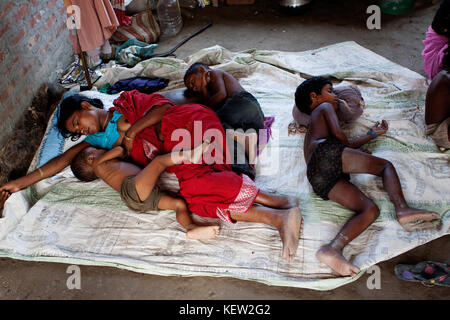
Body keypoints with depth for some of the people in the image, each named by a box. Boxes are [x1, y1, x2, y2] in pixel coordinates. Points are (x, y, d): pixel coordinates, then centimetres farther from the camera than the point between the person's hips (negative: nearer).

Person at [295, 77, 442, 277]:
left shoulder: (310, 132, 45)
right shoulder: (324, 108, 21)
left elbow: (347, 145, 42)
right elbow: (339, 136, 3)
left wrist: (373, 134, 48)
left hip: (315, 178, 6)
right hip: (327, 151, -6)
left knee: (370, 210, -6)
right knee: (385, 165, 8)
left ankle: (334, 248, -33)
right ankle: (402, 209, -21)